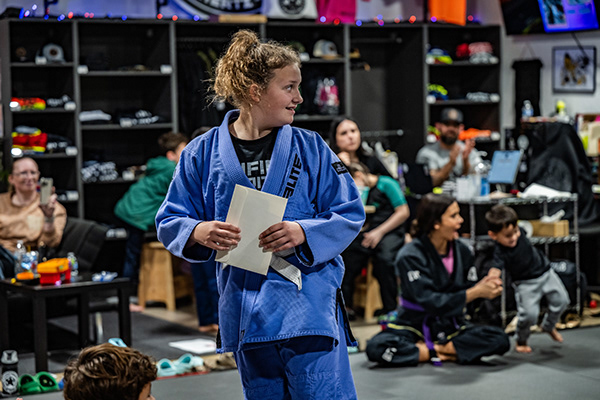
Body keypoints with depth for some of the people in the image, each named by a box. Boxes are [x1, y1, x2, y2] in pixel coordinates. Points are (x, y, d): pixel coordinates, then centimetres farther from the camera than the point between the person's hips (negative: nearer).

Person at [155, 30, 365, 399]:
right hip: (244, 309, 2)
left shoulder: (310, 148, 0)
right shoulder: (202, 153, 1)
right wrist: (198, 232, -17)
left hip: (308, 303, -1)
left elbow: (350, 215, 0)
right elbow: (170, 223, 5)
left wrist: (303, 233, -18)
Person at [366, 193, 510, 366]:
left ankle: (424, 349, -19)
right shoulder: (410, 256, -16)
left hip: (451, 326, 4)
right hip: (415, 325, -4)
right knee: (376, 347, -33)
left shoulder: (462, 251, 1)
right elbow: (430, 302, -23)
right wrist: (476, 292, -27)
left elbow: (468, 291, 3)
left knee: (500, 340, -23)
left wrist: (481, 286, -21)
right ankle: (438, 353, -17)